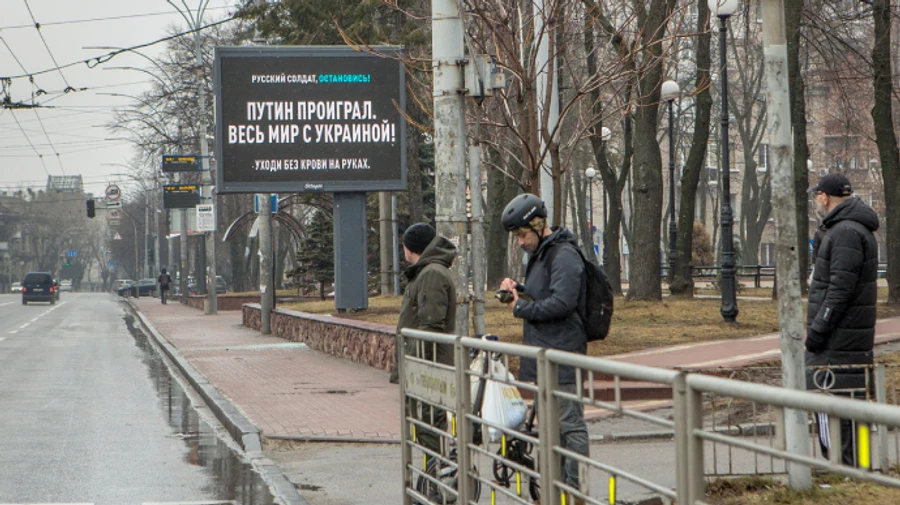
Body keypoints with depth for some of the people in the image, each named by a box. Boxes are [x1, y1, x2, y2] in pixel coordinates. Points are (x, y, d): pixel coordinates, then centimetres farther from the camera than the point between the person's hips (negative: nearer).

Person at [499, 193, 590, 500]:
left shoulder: (564, 255, -14)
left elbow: (561, 302, -23)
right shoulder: (539, 254, 18)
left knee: (569, 423, -8)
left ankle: (576, 489, -5)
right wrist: (518, 289, 6)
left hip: (562, 354, -11)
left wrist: (521, 308, -13)